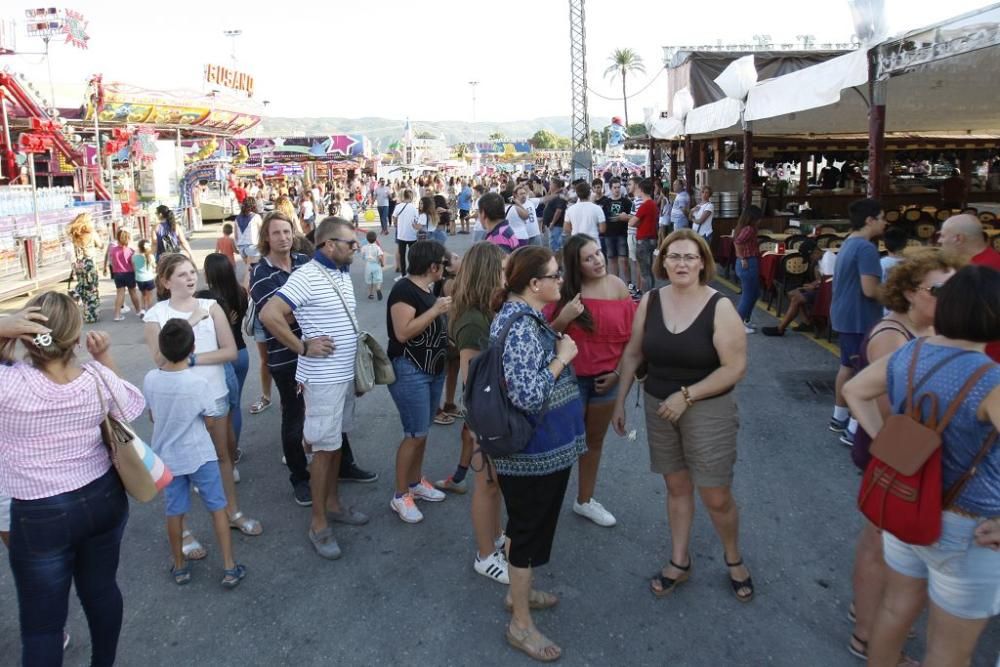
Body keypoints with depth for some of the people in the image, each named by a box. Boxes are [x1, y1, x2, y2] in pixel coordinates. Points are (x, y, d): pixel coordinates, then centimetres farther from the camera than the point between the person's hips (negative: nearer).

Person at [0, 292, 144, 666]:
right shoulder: (98, 379, -11)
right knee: (101, 588, 24)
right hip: (103, 498, 5)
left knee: (41, 624, 11)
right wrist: (105, 358, 5)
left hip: (41, 516, -4)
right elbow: (126, 402, 10)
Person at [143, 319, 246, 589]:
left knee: (174, 512, 16)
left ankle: (180, 567, 31)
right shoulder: (198, 383, -21)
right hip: (200, 455, -3)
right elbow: (209, 420, -7)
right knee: (217, 508, 9)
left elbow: (152, 417, 4)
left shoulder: (150, 379, -11)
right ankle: (229, 568, 13)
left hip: (167, 457, 3)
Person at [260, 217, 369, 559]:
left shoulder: (344, 274, 7)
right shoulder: (306, 277, -19)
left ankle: (333, 503, 34)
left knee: (337, 441, 18)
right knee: (324, 448, 0)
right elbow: (269, 315, -26)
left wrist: (351, 344, 11)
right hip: (323, 377, -8)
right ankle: (318, 523, 12)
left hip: (346, 373, 8)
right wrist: (303, 347, -20)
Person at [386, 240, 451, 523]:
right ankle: (400, 496, 6)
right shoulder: (404, 290, -18)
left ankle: (416, 482, 31)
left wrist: (449, 312, 9)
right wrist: (435, 310, -24)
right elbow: (403, 332, -25)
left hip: (433, 369, 9)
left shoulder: (428, 289, 10)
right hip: (409, 371, -9)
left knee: (422, 431, 17)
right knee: (415, 434, -6)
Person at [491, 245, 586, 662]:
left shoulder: (526, 316, 6)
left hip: (542, 446, 10)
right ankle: (521, 624, 23)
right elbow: (528, 396, -32)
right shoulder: (518, 326, -26)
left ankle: (519, 592, 45)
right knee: (529, 530, 5)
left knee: (528, 525, 25)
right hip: (532, 450, -10)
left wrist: (560, 339, 7)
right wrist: (563, 357, -22)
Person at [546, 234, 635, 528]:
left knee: (595, 440, 18)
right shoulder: (564, 291, -12)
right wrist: (564, 317, -27)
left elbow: (630, 333, 3)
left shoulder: (617, 286, -5)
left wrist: (619, 371, -1)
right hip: (570, 378, -4)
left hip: (605, 378, 4)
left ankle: (585, 500, 37)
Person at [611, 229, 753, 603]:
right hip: (659, 407, 4)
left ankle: (733, 559, 31)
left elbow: (735, 368, -16)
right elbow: (632, 354, 7)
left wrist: (686, 396, -18)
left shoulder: (719, 307, -15)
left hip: (708, 410, -3)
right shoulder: (650, 301, -2)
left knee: (716, 497, 3)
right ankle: (679, 562, 32)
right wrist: (619, 401, 7)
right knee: (676, 487, 16)